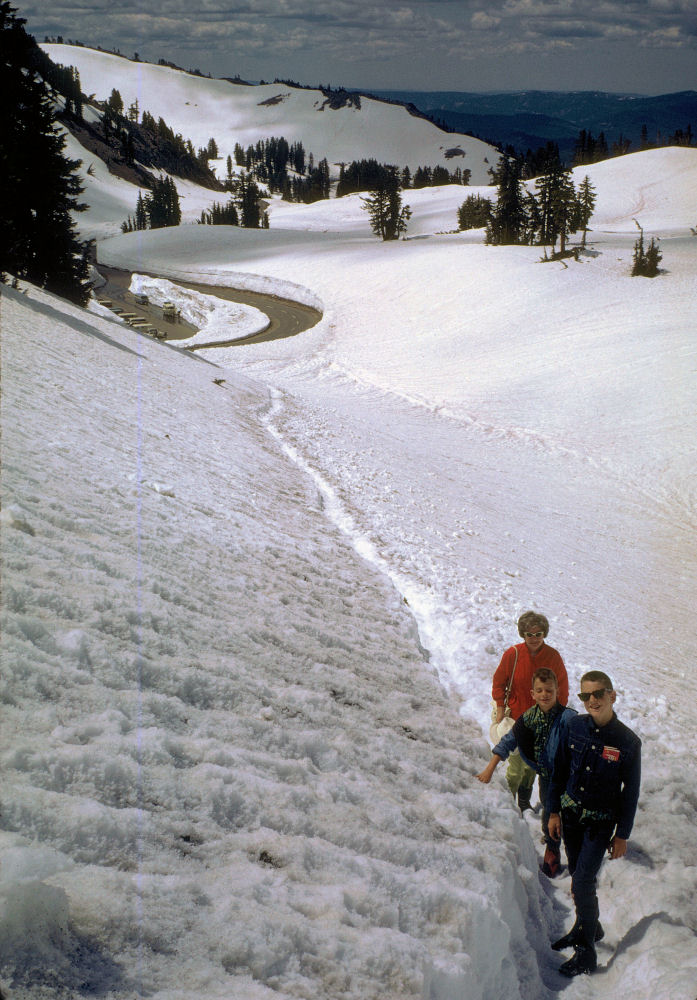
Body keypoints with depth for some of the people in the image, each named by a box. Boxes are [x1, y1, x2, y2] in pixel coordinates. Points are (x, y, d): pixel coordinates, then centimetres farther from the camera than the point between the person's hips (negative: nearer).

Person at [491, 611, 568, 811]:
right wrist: (500, 707, -4)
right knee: (516, 764, -6)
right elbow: (499, 682, 2)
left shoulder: (553, 657, -7)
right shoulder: (513, 654, -12)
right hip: (516, 719, -2)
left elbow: (562, 689, 3)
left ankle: (524, 801, 34)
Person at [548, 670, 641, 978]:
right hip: (570, 813, 4)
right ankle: (588, 926, 38)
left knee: (582, 883, -9)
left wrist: (622, 835, -4)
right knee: (579, 876, 16)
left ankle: (587, 953, 3)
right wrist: (554, 811, 6)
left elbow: (631, 791, -6)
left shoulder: (628, 742, -15)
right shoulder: (574, 726, -6)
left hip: (600, 821, -4)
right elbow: (559, 771, 5)